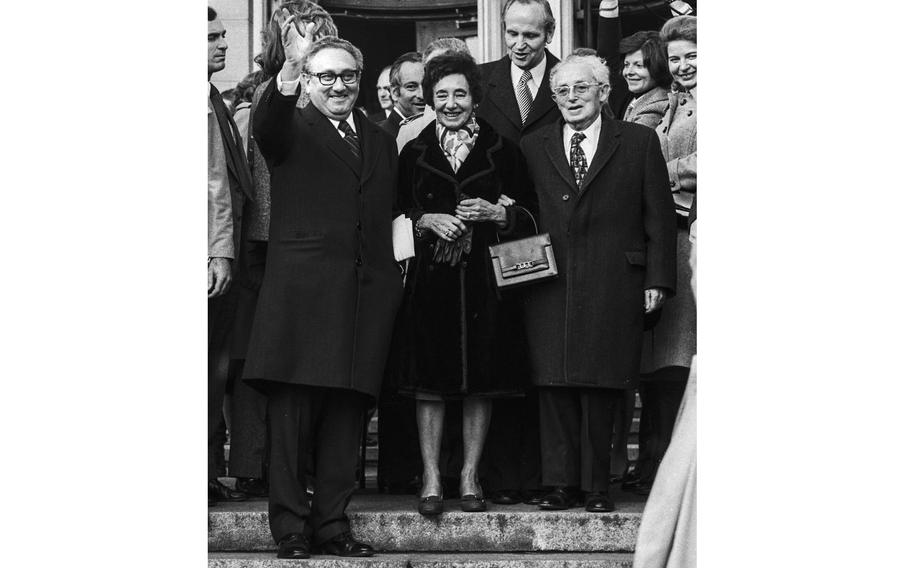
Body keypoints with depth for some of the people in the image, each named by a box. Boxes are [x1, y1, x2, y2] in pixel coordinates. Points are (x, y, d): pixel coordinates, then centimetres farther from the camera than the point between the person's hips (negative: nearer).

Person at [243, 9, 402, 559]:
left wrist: (396, 271, 6)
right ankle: (290, 527, 1)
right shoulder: (292, 130, 4)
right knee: (292, 411, -4)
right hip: (302, 290, -4)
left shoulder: (382, 142, 20)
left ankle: (333, 522, 12)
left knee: (346, 413, 5)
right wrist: (291, 66, -37)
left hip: (366, 292, 4)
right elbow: (266, 125, -20)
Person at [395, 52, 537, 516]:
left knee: (482, 379, 2)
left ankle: (470, 477, 10)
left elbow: (529, 213, 7)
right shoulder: (413, 153, 9)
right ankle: (431, 479, 3)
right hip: (430, 279, 0)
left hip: (485, 279, 0)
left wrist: (495, 213, -10)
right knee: (430, 380, -2)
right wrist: (427, 221, -8)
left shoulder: (502, 150, 7)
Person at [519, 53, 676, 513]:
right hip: (550, 286, 2)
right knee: (554, 384, 0)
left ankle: (597, 486, 6)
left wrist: (657, 279, -1)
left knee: (601, 384, -1)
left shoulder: (639, 142, 7)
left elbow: (659, 216, 5)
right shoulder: (533, 148, 14)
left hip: (612, 284, -2)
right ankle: (560, 483, 7)